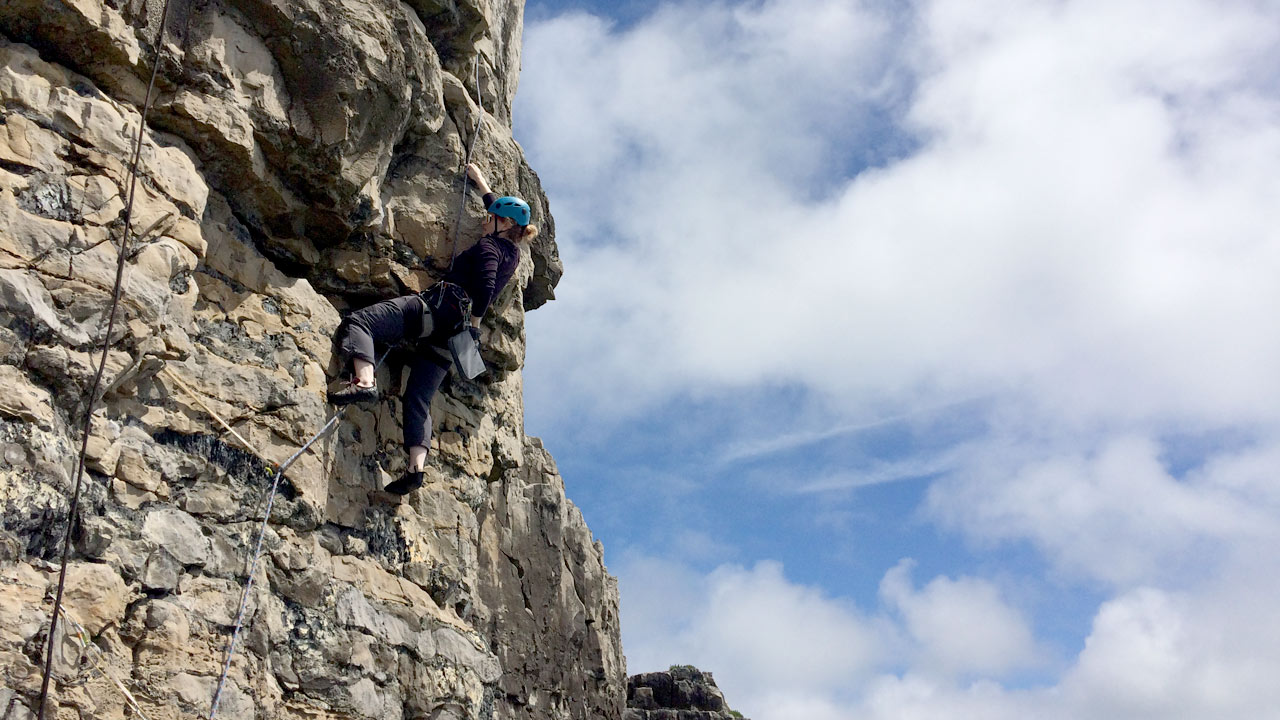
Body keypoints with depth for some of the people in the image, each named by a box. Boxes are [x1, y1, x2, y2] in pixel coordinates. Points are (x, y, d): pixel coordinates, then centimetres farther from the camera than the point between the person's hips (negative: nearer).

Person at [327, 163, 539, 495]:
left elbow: (485, 285, -18)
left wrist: (474, 321, -16)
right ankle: (416, 467, -10)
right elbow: (500, 208, 43)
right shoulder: (513, 253, 25)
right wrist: (481, 181, 49)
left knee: (357, 322, -17)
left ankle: (364, 382, -43)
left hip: (440, 305, -8)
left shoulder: (488, 246, 1)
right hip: (457, 328, 8)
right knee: (418, 398, 5)